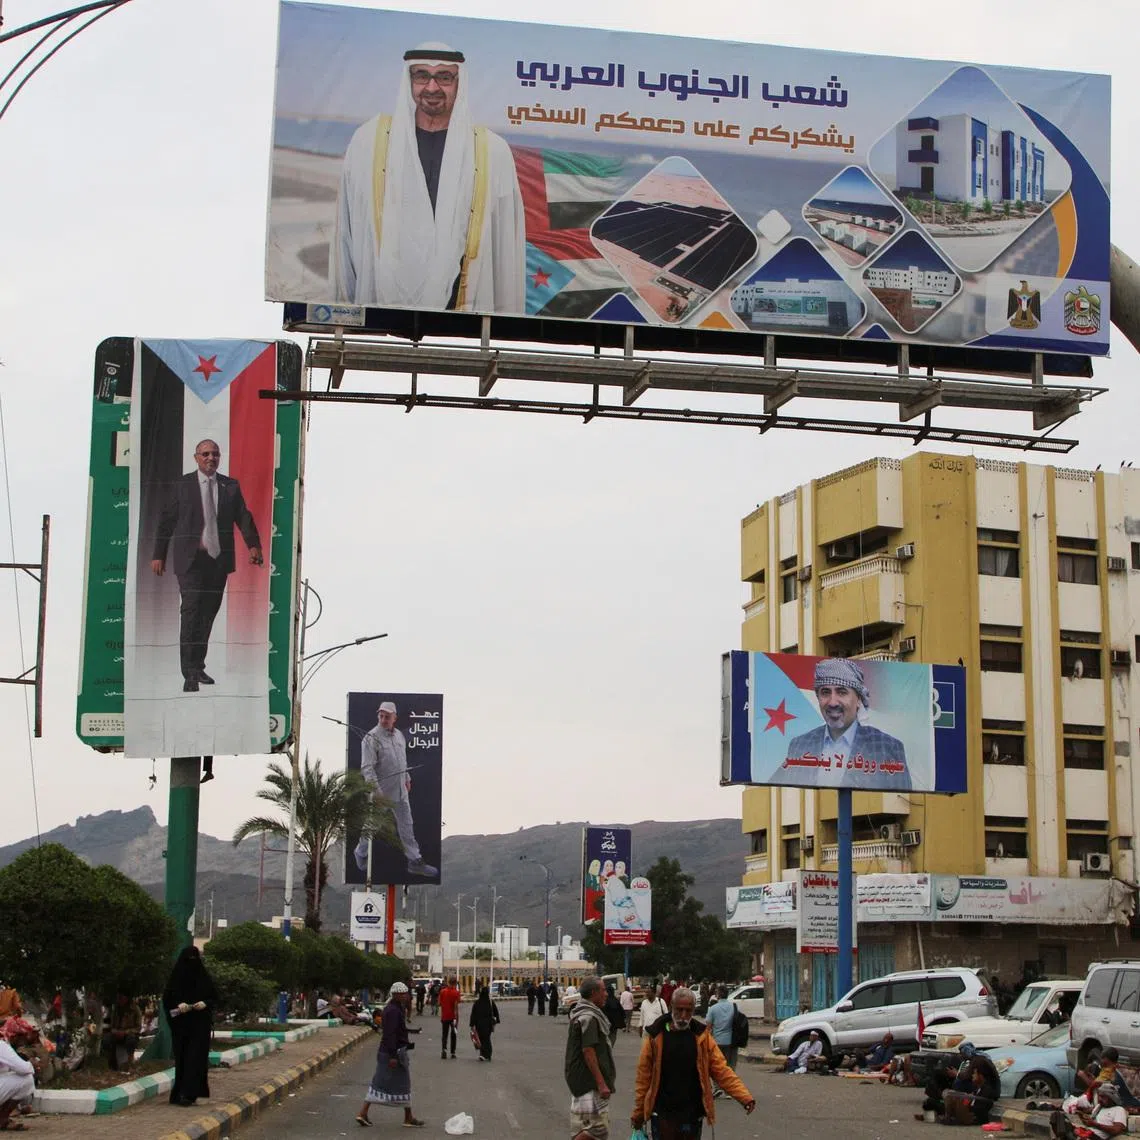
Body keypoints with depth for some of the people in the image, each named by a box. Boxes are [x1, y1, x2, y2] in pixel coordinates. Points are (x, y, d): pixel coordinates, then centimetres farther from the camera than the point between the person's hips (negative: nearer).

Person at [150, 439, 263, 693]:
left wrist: (253, 545, -12)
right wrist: (159, 555, 2)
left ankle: (198, 666, 21)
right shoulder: (182, 486, 5)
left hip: (219, 558, 3)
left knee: (209, 612, 8)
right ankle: (189, 674, -13)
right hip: (190, 558, -3)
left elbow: (243, 517, 4)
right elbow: (167, 520, 6)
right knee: (191, 610, -12)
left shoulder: (231, 486, 10)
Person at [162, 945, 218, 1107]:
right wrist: (178, 1004, -17)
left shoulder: (204, 977, 3)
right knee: (182, 1057, 2)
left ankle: (188, 1094, -15)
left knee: (195, 1057, -9)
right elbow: (166, 999, 2)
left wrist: (205, 1003, -13)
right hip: (181, 1024, 0)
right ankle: (184, 1093, 10)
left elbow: (214, 997, 7)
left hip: (199, 1025, 0)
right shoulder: (176, 977, 2)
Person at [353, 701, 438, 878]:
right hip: (382, 790, -6)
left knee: (406, 826, 8)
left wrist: (407, 778, 23)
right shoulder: (371, 738, -16)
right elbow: (367, 768, -21)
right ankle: (361, 853, 31)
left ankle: (415, 861, 12)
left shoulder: (399, 735, 7)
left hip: (400, 791, 6)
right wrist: (377, 791, -26)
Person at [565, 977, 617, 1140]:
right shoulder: (589, 1017, -17)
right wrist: (601, 1083, -23)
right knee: (597, 1126, -12)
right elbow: (588, 1051, -22)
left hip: (579, 1079, 11)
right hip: (589, 1082, -11)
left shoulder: (581, 1014, 16)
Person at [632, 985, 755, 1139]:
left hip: (693, 1115, 2)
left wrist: (745, 1097, -14)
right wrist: (638, 1112, 1)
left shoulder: (701, 1036, 1)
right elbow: (644, 1077, -1)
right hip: (662, 1115, -2)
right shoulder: (655, 1037, -4)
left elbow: (722, 1071, -2)